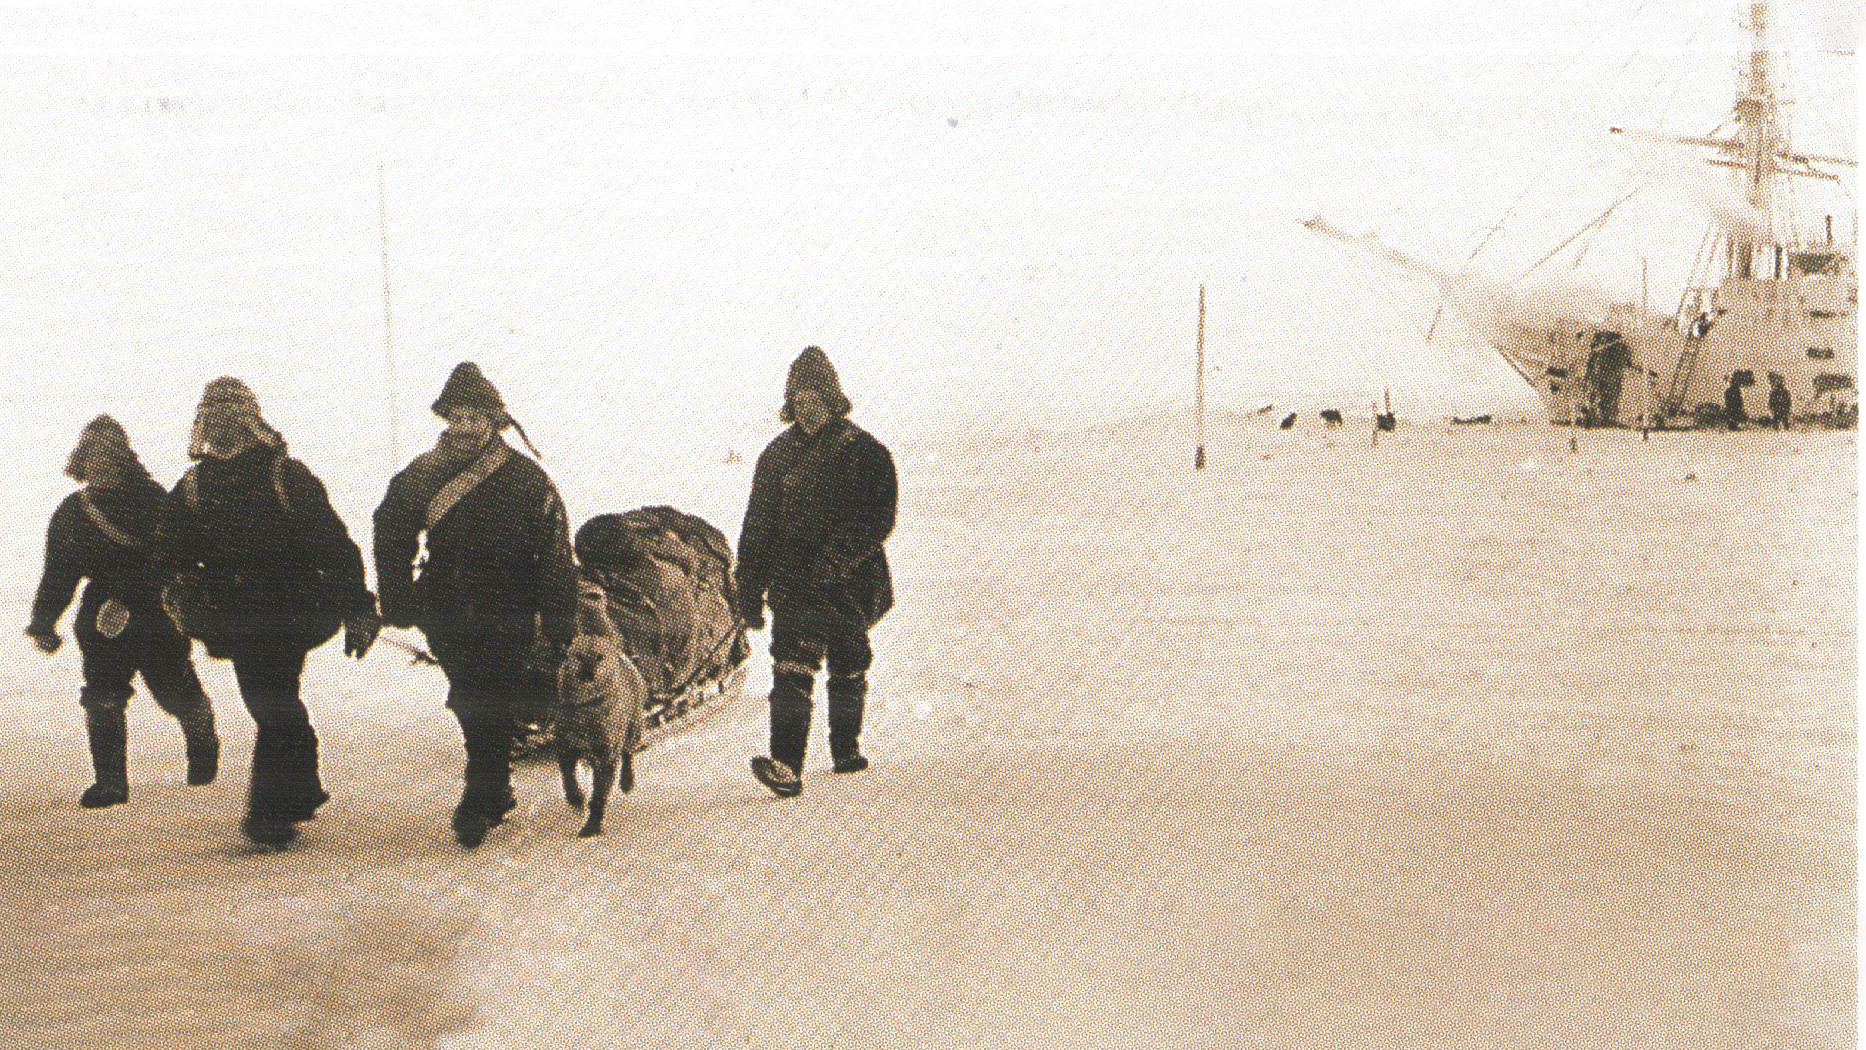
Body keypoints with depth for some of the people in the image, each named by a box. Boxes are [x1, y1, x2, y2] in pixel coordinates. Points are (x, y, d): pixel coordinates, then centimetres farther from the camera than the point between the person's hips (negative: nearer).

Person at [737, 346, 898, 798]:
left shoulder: (865, 452, -2)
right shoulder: (778, 455, 7)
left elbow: (879, 519, -11)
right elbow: (757, 529, 9)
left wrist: (835, 557, -24)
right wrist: (750, 592, 5)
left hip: (852, 584, -1)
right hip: (794, 586, 1)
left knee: (848, 668, 16)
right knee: (792, 670, -15)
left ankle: (846, 748, 36)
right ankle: (786, 764, -24)